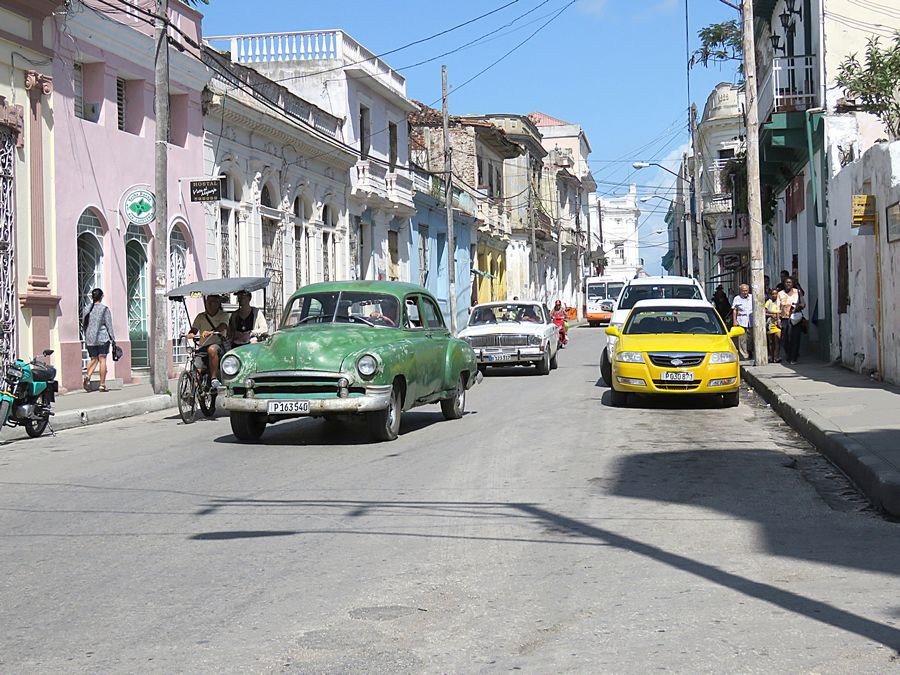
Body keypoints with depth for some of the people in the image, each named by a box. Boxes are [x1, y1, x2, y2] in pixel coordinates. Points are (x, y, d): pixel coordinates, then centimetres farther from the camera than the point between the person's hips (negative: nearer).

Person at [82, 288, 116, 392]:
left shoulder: (87, 309, 5)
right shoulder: (104, 309, -7)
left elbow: (83, 325, 11)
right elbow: (109, 325, -6)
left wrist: (86, 337, 22)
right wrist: (113, 339, 1)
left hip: (90, 338, 4)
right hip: (102, 338, -4)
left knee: (93, 359, 13)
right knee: (102, 360, 1)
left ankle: (87, 376, -12)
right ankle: (102, 385, 1)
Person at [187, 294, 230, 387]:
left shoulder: (223, 315, 7)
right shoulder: (200, 317, 15)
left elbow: (222, 327, -14)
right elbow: (194, 330, 6)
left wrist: (211, 332, -35)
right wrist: (190, 334, -20)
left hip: (218, 345, -4)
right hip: (203, 347, 4)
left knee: (212, 349, -39)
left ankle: (214, 378, -34)